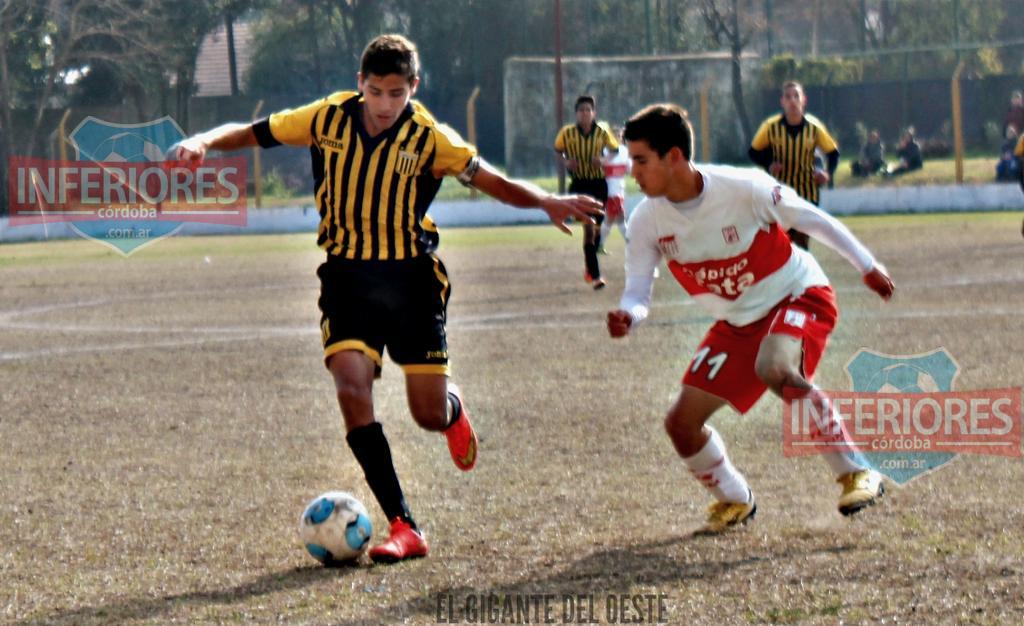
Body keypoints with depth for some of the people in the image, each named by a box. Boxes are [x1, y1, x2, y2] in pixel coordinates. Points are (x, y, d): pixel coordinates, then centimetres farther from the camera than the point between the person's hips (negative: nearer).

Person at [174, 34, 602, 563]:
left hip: (411, 277, -1)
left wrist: (545, 202, -25)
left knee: (429, 416, -3)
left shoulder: (428, 137, -8)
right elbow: (252, 134, 2)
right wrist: (204, 142, -17)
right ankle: (404, 528, -17)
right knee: (351, 386, -21)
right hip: (347, 276, 1)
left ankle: (453, 410, 40)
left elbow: (491, 181, -7)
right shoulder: (328, 118, -5)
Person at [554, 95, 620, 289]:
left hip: (599, 184, 2)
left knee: (597, 228, 11)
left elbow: (614, 149, 11)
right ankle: (595, 275, -15)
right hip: (579, 184, -2)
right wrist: (566, 162, -9)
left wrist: (603, 160, -9)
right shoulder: (567, 133, -6)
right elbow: (558, 150, 11)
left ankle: (590, 267, 34)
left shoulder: (602, 132, -3)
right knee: (588, 227, -15)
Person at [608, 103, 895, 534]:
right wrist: (627, 316, -36)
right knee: (681, 422, -2)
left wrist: (867, 265, -1)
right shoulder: (647, 220, -14)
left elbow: (809, 218, -12)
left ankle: (856, 474, -25)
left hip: (798, 295, -6)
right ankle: (734, 500, 27)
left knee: (772, 369, -38)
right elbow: (637, 291, -10)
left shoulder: (741, 188, -26)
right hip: (737, 322, 6)